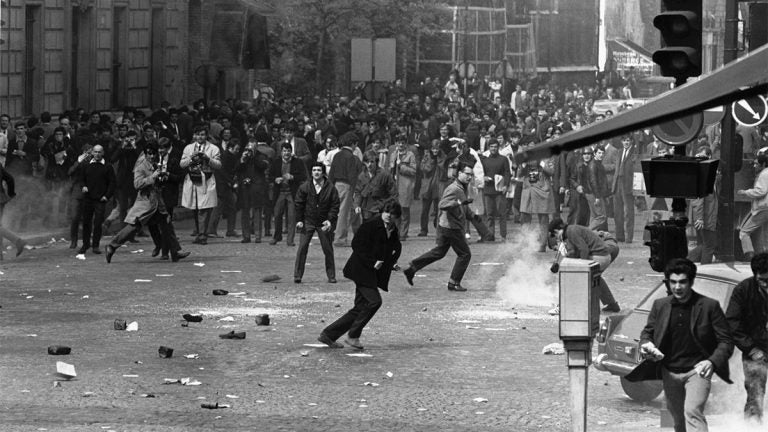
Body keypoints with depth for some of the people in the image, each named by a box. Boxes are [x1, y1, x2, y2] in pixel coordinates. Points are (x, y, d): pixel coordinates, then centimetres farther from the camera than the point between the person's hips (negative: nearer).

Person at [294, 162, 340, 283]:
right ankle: (297, 275, -3)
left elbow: (335, 205, -1)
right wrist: (299, 220, -3)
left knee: (328, 249, 3)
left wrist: (330, 220, -12)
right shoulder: (305, 186, -2)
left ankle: (331, 276, 14)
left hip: (324, 224, 0)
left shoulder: (330, 188, -4)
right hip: (308, 222, 0)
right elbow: (299, 204, 4)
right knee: (302, 247, -8)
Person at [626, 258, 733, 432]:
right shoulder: (660, 305, 2)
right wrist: (646, 345, -10)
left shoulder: (709, 306, -8)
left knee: (692, 411, -24)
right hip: (669, 372, 5)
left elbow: (726, 341, -7)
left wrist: (712, 362, -25)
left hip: (697, 370, -5)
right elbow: (647, 331, 15)